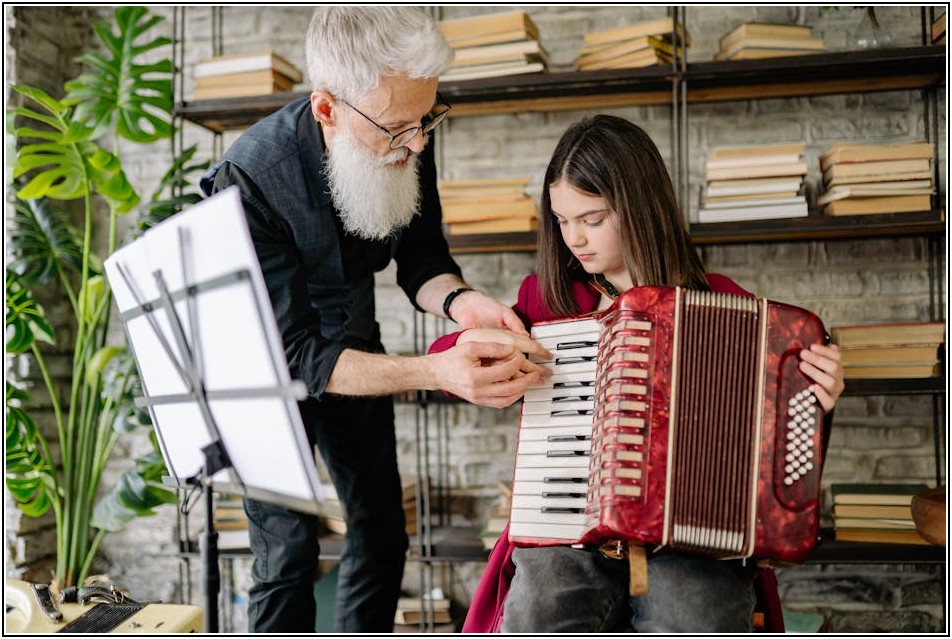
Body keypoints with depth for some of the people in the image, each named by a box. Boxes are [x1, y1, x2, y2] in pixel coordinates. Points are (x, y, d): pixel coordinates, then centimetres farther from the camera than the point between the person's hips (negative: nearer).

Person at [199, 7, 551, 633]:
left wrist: (460, 301, -31)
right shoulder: (251, 181, -35)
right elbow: (299, 354, -34)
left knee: (382, 534, 11)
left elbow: (419, 258, -7)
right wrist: (437, 371, -47)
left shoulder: (406, 142, -20)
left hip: (355, 346, 5)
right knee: (288, 551, -7)